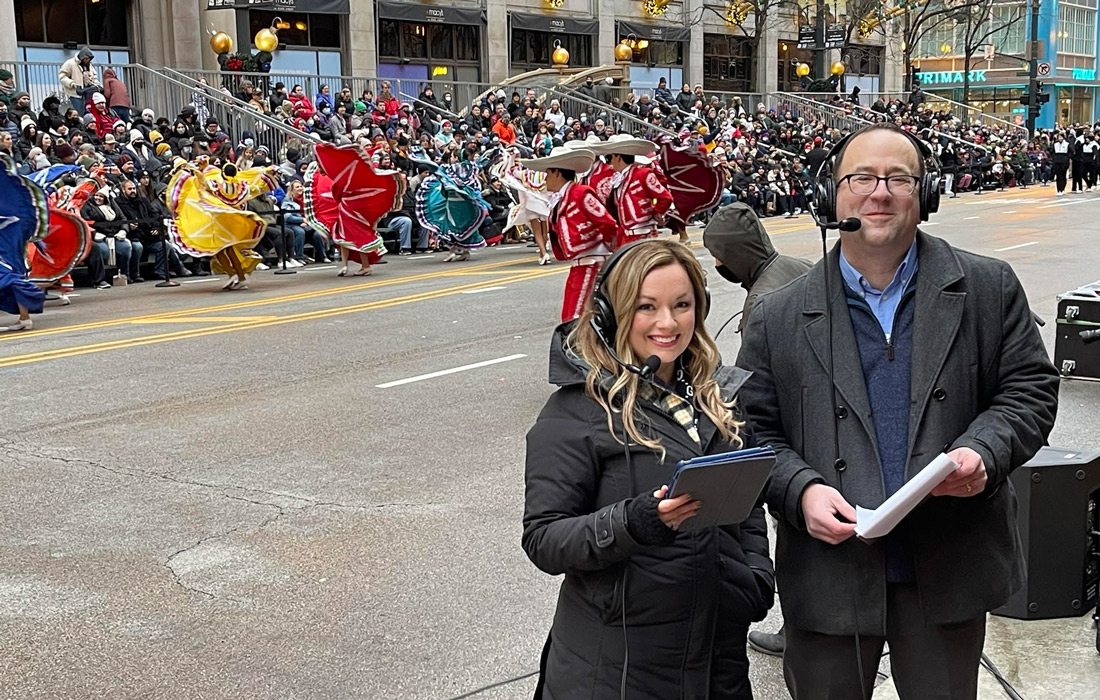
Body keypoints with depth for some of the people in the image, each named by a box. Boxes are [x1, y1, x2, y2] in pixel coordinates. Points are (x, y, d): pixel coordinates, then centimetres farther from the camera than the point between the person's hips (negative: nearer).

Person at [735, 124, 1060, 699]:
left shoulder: (988, 289, 2)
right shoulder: (778, 318, 0)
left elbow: (1030, 388, 3)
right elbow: (753, 430, 2)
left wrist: (984, 452, -15)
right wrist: (800, 490, -15)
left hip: (949, 569, 1)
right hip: (829, 570, 0)